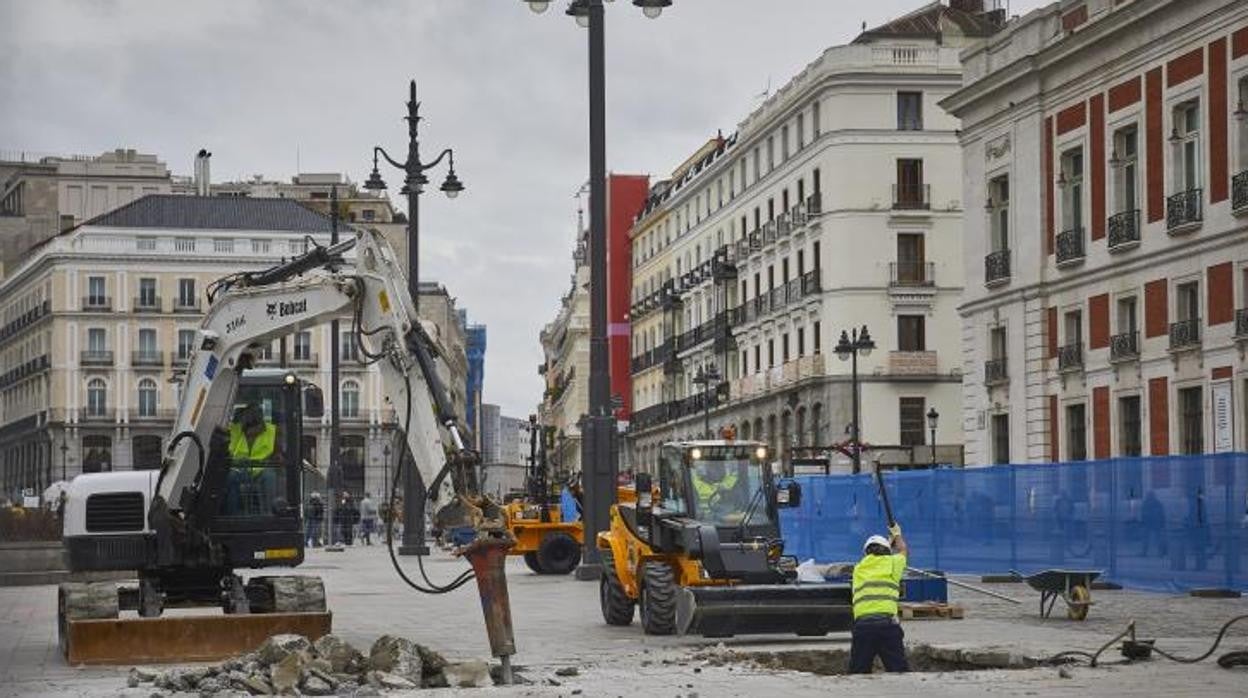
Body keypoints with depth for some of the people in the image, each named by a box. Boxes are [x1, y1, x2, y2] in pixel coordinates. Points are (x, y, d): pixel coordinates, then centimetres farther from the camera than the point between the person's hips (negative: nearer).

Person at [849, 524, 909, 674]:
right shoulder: (891, 562, 12)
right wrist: (897, 535, 57)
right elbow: (903, 551, 35)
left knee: (858, 672, 5)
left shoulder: (859, 567, 20)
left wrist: (889, 541, 58)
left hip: (862, 623, 2)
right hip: (887, 622, -2)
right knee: (899, 671, -2)